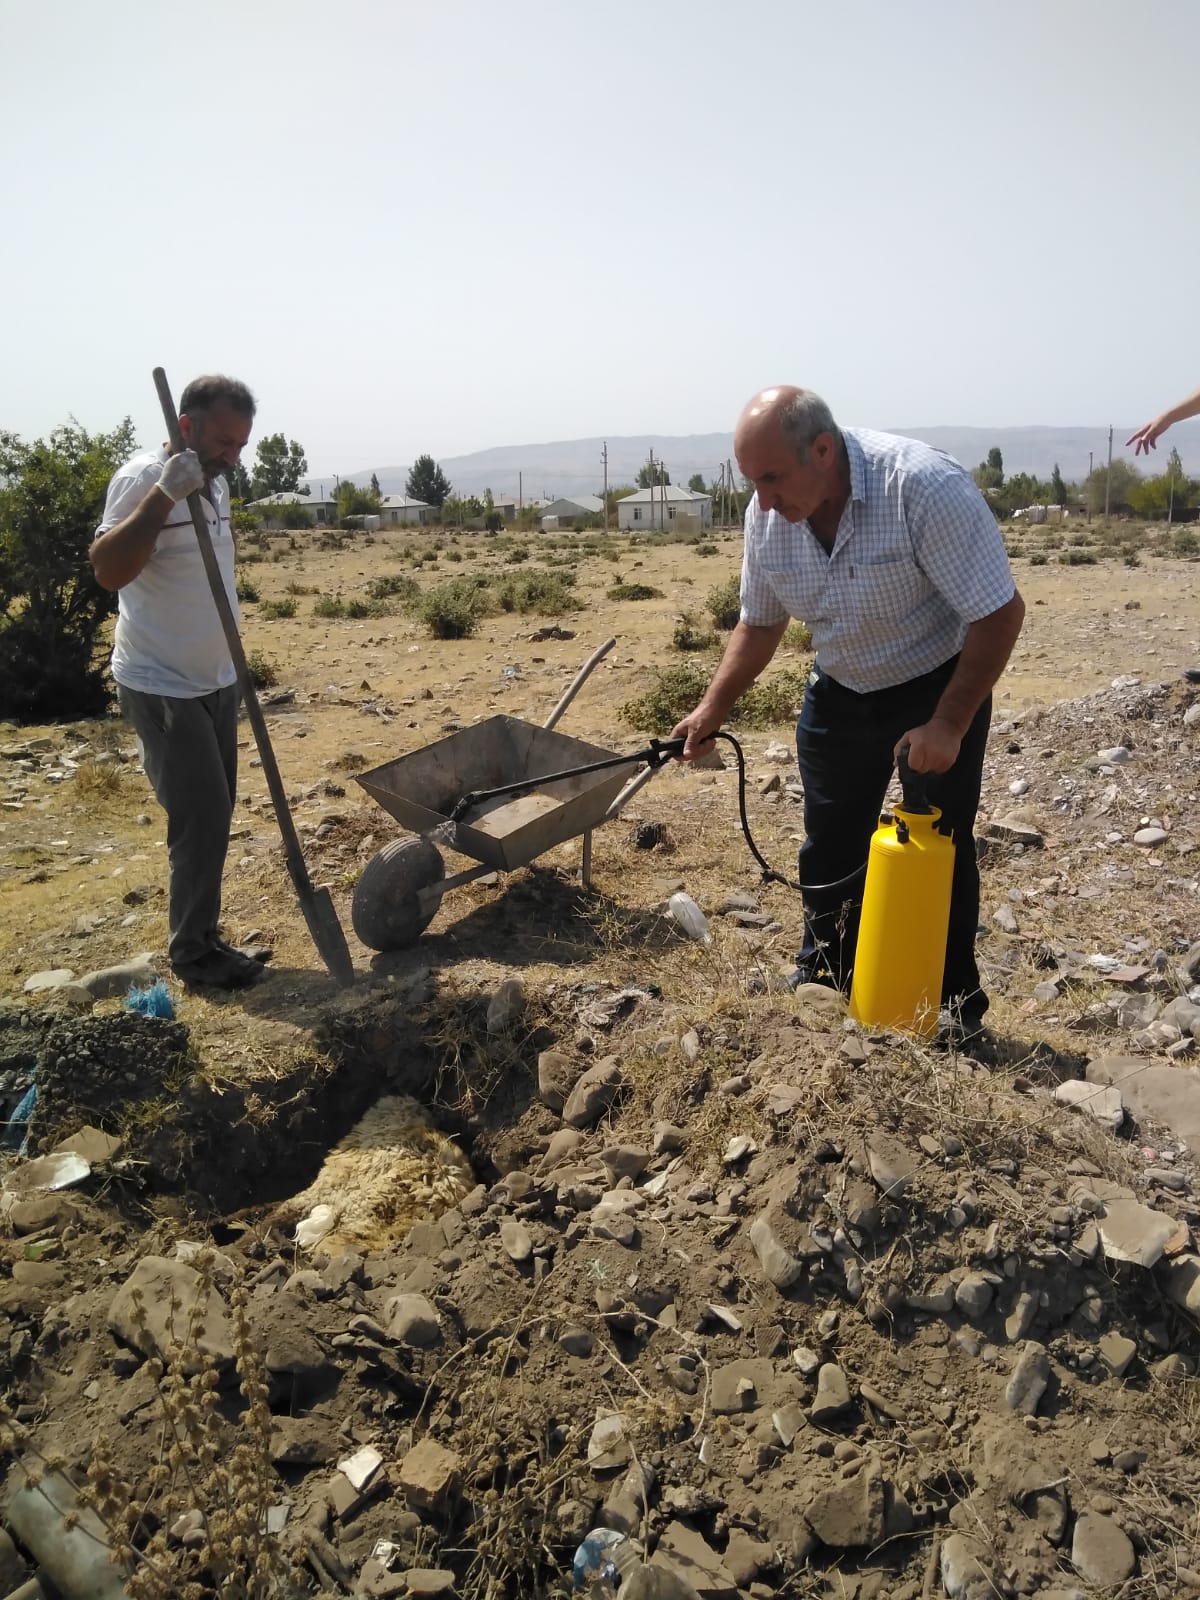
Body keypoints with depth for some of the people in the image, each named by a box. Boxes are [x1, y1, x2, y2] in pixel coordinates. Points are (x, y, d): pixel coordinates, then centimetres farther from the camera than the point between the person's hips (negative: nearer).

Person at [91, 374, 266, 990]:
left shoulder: (214, 481, 7)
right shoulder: (143, 477, -18)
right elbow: (108, 570, -34)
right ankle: (193, 952, 8)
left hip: (214, 680, 8)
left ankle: (202, 932, 27)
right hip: (161, 686, -8)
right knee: (202, 817, -8)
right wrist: (165, 494, -40)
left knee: (212, 814, 13)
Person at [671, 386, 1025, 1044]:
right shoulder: (767, 517, -13)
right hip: (840, 691, 5)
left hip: (938, 686, -5)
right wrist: (712, 709, -5)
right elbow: (760, 624, 3)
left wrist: (949, 726, -27)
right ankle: (824, 977, 32)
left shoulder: (926, 487, -31)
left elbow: (1001, 613, -26)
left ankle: (956, 1004, 20)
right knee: (829, 843, 12)